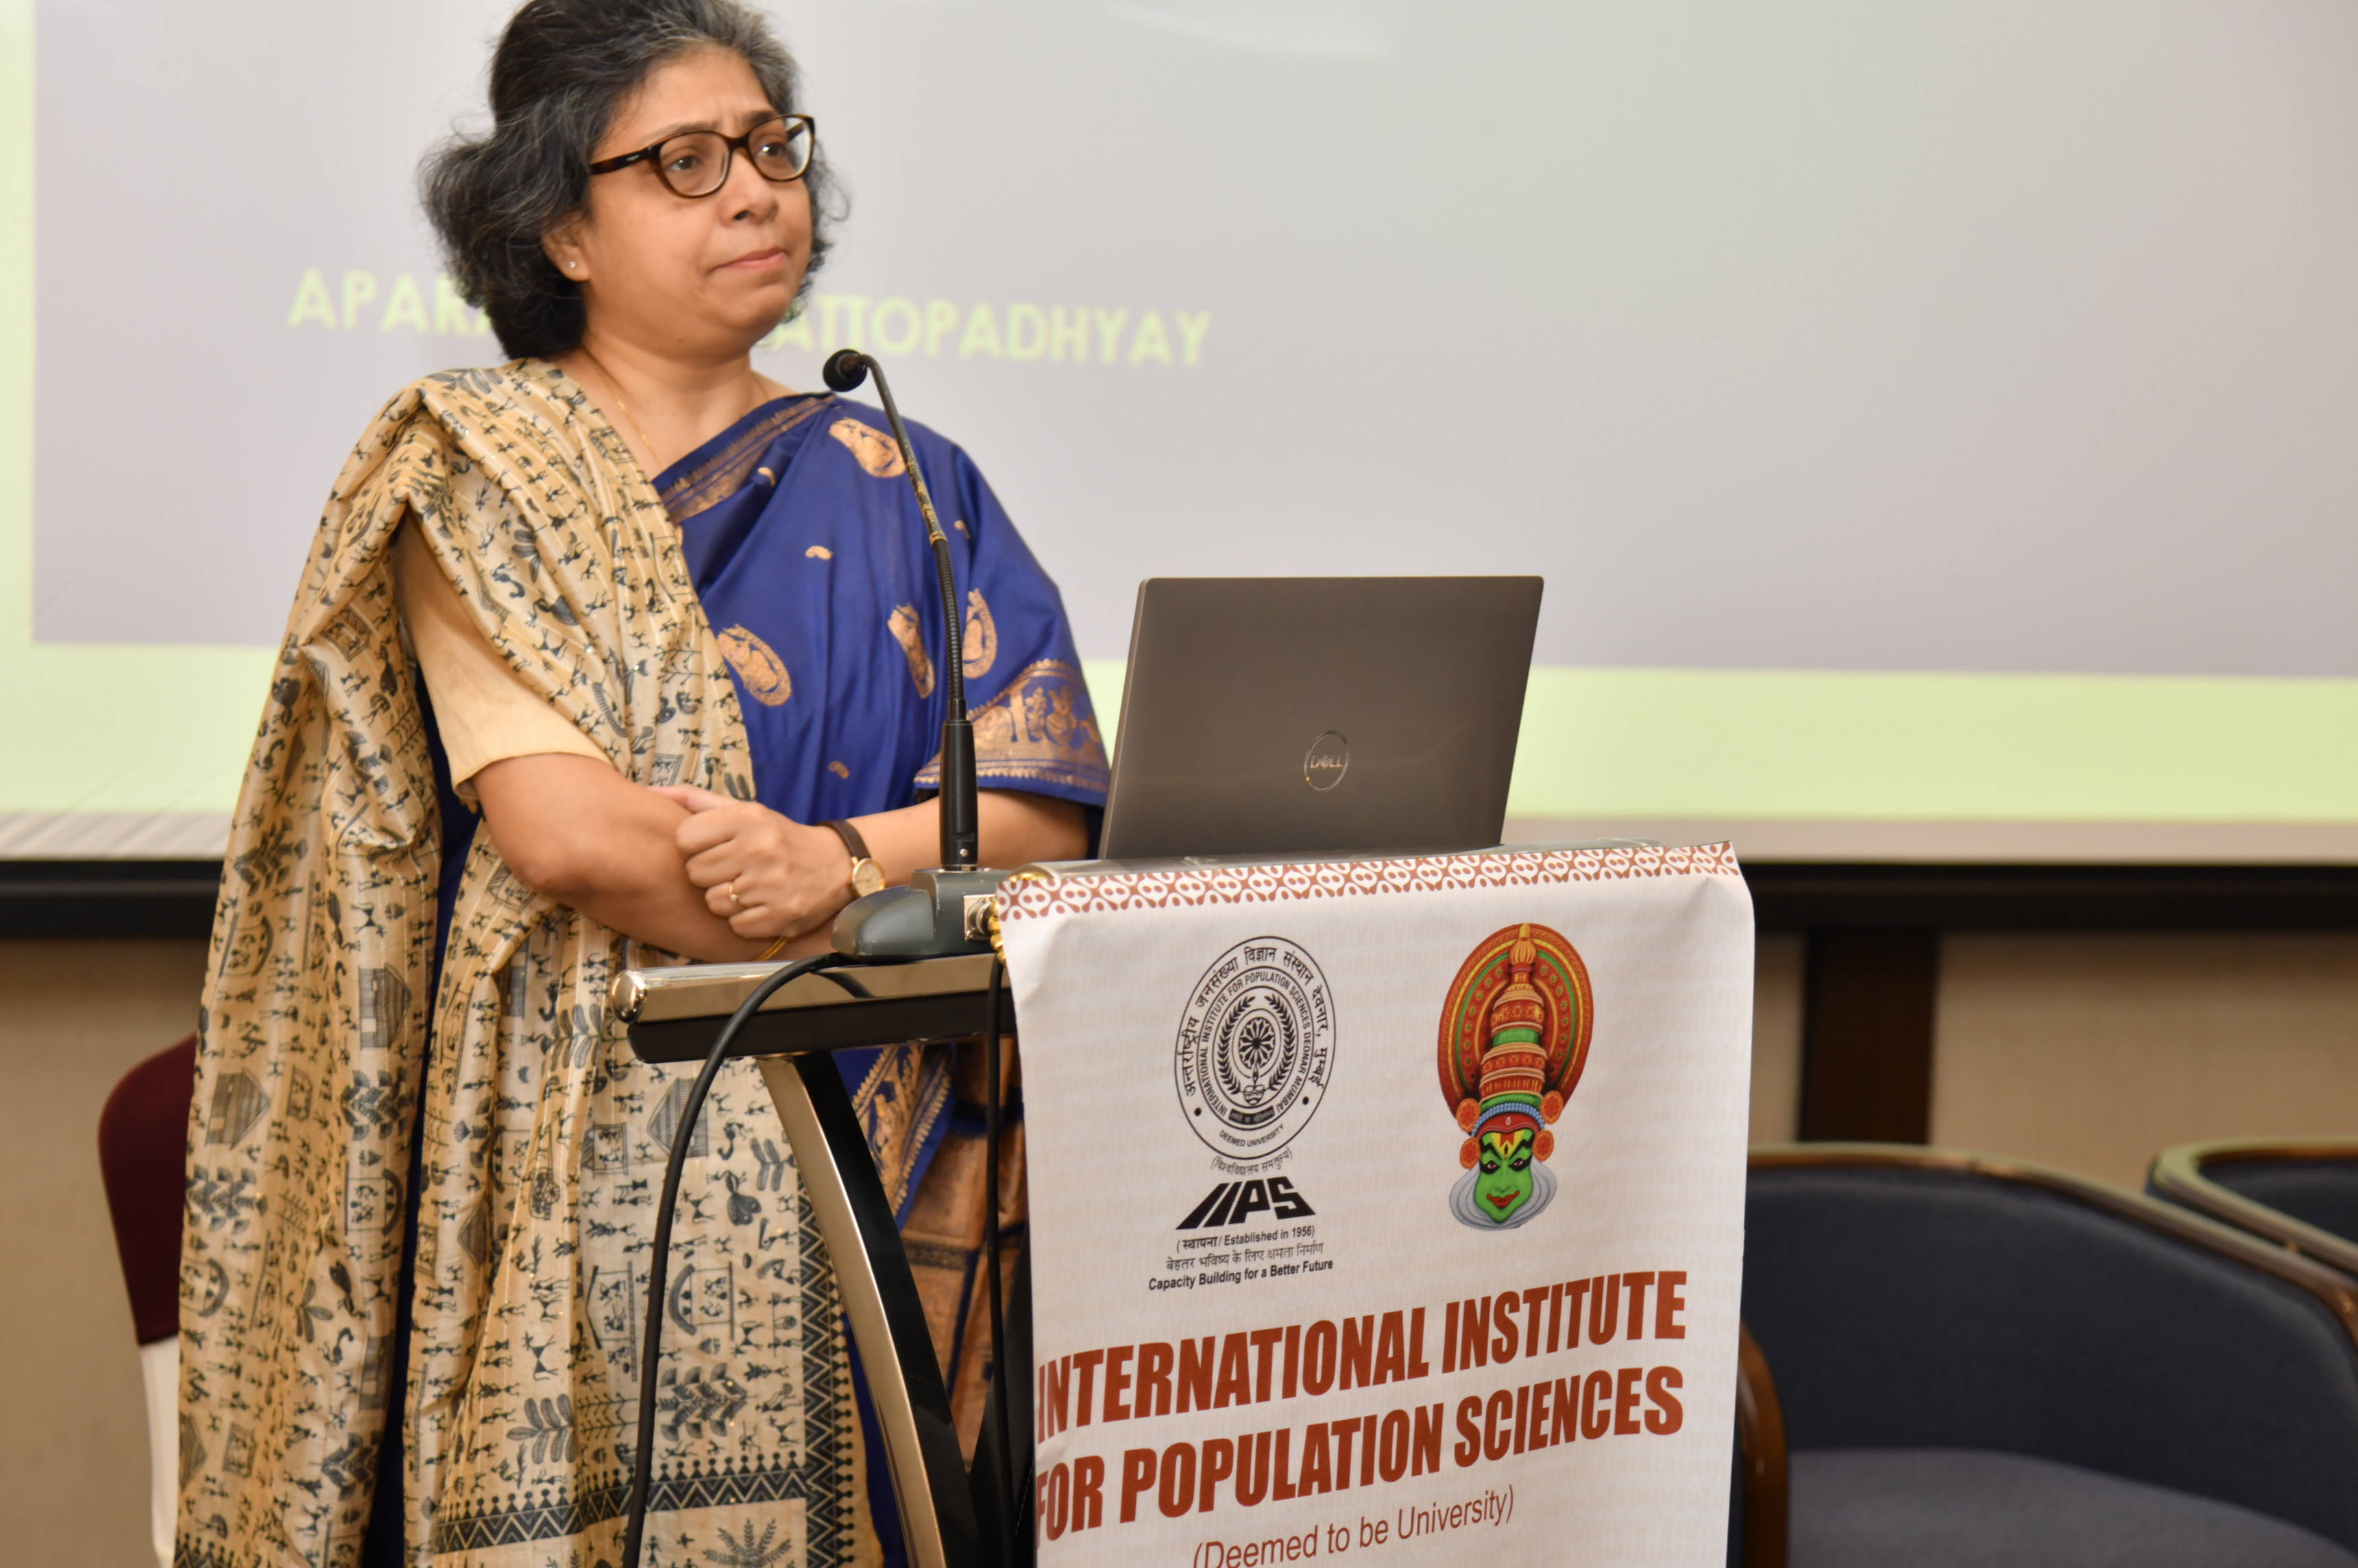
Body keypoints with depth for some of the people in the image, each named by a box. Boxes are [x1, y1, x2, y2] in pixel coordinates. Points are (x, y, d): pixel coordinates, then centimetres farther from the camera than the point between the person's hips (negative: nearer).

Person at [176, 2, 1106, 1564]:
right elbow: (557, 832, -8)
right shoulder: (477, 468, 5)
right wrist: (909, 906, -8)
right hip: (582, 1151, -2)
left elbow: (1046, 807, 3)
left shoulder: (902, 486, 15)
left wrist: (840, 862, -15)